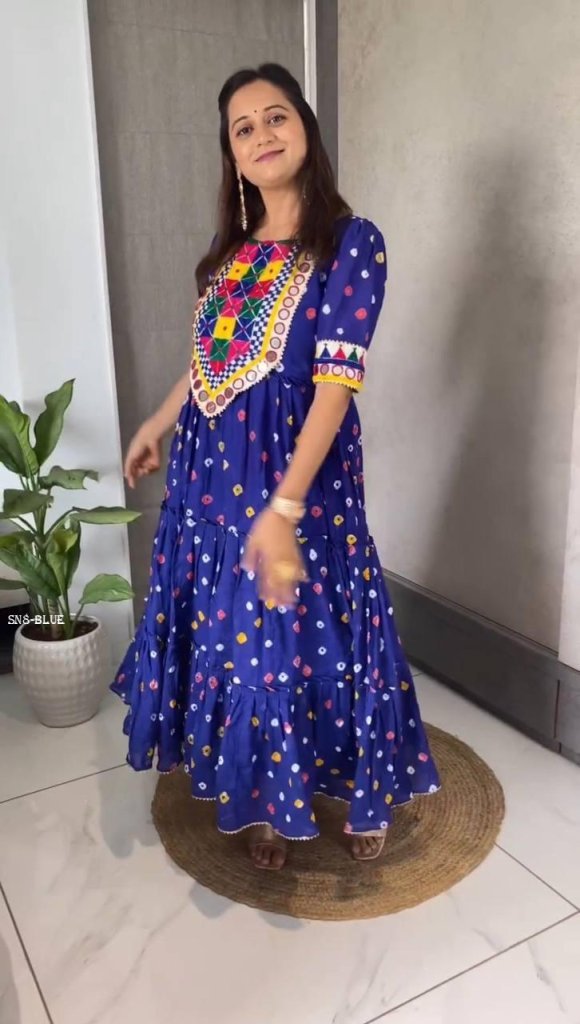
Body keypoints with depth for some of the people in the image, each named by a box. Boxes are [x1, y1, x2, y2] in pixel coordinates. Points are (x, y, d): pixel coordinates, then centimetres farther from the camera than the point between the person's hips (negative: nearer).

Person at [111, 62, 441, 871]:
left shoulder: (351, 241, -10)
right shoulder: (233, 248, 9)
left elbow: (336, 382, -19)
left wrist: (284, 508, -26)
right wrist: (157, 425, 29)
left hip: (297, 471, -6)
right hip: (212, 468, 6)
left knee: (305, 636, 4)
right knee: (230, 633, 13)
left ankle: (364, 793, 32)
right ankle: (267, 798, 35)